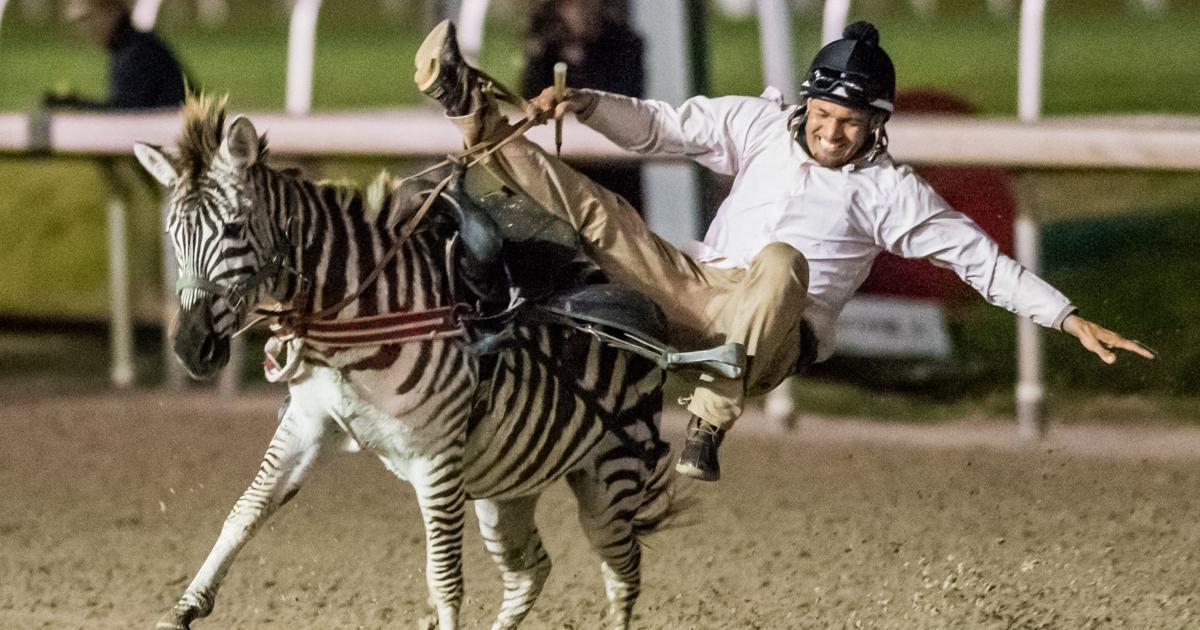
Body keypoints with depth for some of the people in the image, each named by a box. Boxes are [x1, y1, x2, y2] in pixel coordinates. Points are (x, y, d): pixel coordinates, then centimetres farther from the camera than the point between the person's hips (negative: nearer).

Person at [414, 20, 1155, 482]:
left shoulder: (890, 190, -3)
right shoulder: (762, 125, 7)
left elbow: (980, 258, -5)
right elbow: (664, 126, 7)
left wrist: (1073, 320, -12)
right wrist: (584, 103, -9)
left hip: (770, 340, -4)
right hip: (692, 291, 4)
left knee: (782, 261, -38)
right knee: (593, 210, -13)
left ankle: (710, 422, -40)